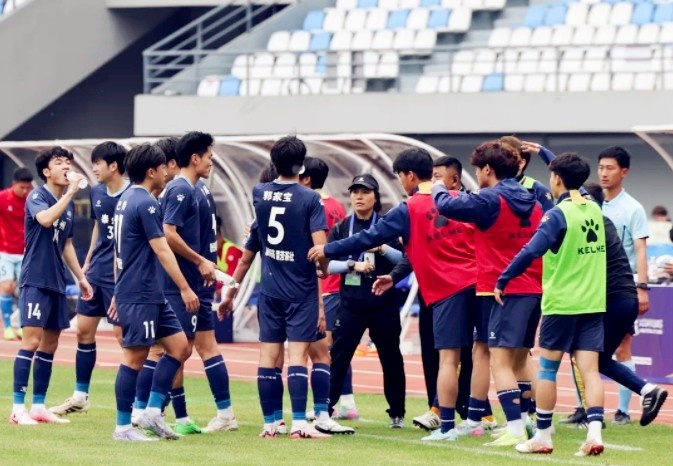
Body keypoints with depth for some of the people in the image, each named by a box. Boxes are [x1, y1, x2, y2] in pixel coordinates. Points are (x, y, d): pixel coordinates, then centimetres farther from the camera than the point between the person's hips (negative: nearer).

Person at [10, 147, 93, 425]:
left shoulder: (68, 203, 14)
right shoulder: (37, 196, -9)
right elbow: (45, 219, -32)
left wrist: (80, 277, 21)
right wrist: (70, 193, -28)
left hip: (56, 282, 8)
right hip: (35, 280, -8)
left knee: (50, 344, 9)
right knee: (32, 340, -13)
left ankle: (38, 406, 14)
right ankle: (18, 407, -12)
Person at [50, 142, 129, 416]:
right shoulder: (96, 192, 6)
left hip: (119, 275, -8)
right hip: (95, 272, 8)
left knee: (122, 333, -7)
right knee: (84, 330, 11)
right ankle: (80, 396, 21)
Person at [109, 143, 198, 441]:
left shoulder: (125, 200, 15)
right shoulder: (146, 204, -15)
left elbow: (118, 250, 21)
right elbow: (161, 250, -19)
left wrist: (119, 292, 26)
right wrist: (185, 289, -18)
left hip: (152, 296, 10)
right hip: (140, 296, -10)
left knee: (179, 346, 7)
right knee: (134, 357, -4)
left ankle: (152, 411, 6)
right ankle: (123, 427, 1)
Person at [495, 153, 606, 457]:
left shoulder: (558, 215, -13)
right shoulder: (594, 210, 7)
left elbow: (531, 251, -24)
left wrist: (502, 281, -16)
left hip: (561, 303, -5)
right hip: (594, 303, 5)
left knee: (547, 369, 7)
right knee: (589, 369, 1)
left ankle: (542, 436, 11)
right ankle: (594, 433, -14)